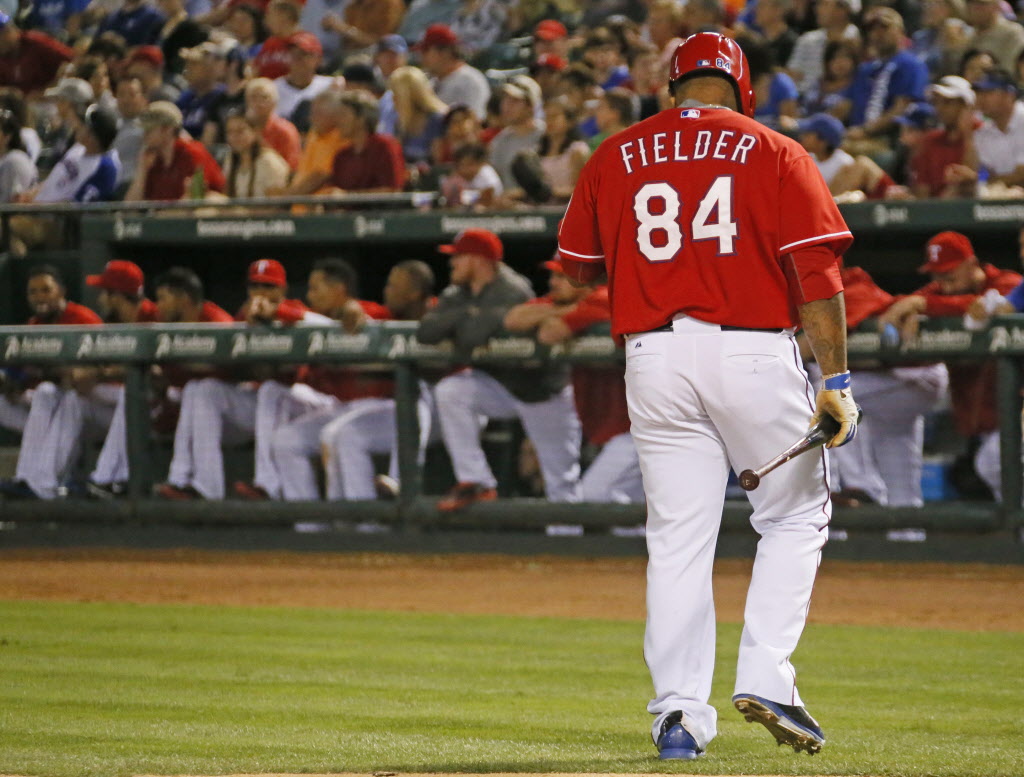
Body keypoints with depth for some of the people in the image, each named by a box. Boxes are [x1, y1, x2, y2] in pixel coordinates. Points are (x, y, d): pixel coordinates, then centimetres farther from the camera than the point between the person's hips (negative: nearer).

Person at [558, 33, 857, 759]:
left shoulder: (616, 158, 9)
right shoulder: (776, 154, 2)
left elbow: (578, 264, 17)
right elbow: (817, 273, -7)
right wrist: (836, 382, -8)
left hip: (654, 357, 2)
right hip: (753, 352, -2)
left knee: (677, 537, 7)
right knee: (796, 514, 14)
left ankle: (679, 711, 2)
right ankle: (766, 676, -1)